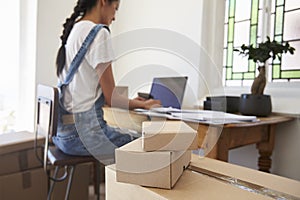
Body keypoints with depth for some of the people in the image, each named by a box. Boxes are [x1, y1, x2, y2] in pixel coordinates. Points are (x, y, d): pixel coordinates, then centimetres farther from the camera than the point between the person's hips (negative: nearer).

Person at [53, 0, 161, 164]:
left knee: (132, 134, 16)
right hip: (82, 130, -9)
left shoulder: (73, 30, 13)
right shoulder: (99, 33, -14)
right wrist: (142, 104, 4)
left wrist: (132, 102, 20)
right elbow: (110, 98, -13)